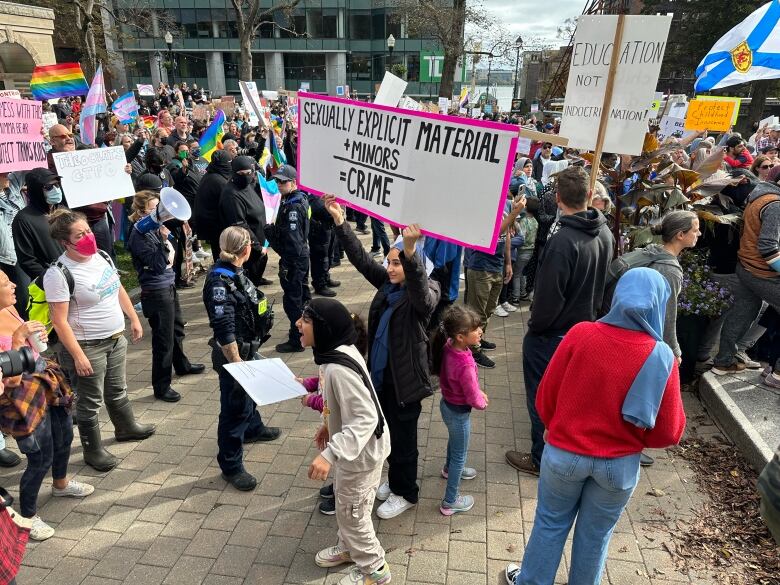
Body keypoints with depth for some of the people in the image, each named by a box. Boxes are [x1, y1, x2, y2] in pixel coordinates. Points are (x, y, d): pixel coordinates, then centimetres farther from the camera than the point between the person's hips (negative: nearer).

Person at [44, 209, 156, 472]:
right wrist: (78, 356, -21)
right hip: (87, 346, -7)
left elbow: (119, 290, 15)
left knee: (117, 390, 25)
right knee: (91, 401, 9)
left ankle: (126, 427, 47)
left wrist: (134, 318, 16)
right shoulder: (58, 274, -22)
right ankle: (93, 450, 26)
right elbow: (60, 321, -21)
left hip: (116, 338, 7)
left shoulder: (101, 256, 1)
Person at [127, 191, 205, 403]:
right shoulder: (139, 235, -19)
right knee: (163, 339, -1)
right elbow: (158, 265, -25)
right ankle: (161, 387, 12)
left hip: (168, 286, 9)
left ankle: (181, 365, 48)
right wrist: (164, 239, -30)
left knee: (177, 328, 26)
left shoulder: (154, 228, 6)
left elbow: (168, 256, 18)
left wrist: (170, 252, -2)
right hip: (156, 291, -9)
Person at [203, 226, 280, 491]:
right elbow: (224, 330, -27)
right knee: (235, 408, 2)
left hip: (248, 349, 10)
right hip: (233, 354, -10)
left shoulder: (234, 273, 3)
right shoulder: (220, 281, -26)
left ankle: (253, 428, 56)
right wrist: (236, 363, -24)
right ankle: (230, 466, 17)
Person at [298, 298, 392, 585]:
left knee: (352, 513, 14)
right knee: (345, 505, 29)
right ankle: (348, 547, 54)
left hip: (360, 452, -9)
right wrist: (328, 425, 20)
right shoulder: (338, 351, -6)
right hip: (351, 445, 9)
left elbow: (364, 420, -34)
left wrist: (328, 455, -38)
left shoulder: (339, 369, -35)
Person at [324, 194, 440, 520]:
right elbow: (361, 258, 1)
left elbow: (420, 293, -41)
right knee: (388, 432, 23)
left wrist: (411, 252, -58)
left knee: (403, 437, 10)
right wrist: (340, 221, -8)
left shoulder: (425, 293, -18)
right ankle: (395, 481, 45)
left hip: (405, 379, -7)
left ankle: (406, 493, 32)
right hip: (381, 375, 7)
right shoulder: (387, 283, 2)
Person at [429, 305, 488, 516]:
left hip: (447, 403, 8)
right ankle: (450, 502, 33)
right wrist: (483, 403, -4)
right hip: (459, 412, -8)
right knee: (460, 455, 15)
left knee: (454, 439, 35)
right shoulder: (465, 366, -39)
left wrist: (478, 391, 1)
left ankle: (449, 468, 63)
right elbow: (474, 399, -25)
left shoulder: (448, 346, -15)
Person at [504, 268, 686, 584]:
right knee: (596, 534, 24)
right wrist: (630, 437, 12)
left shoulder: (581, 334, -18)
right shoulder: (662, 358, -17)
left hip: (564, 453, 0)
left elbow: (545, 398, -9)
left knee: (550, 523, 22)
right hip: (620, 464, 0)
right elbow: (668, 432, -9)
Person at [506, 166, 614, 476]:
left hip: (551, 336, -8)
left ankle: (541, 458, 25)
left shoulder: (562, 241, -29)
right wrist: (588, 314, 16)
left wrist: (535, 327, -10)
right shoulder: (605, 234, -3)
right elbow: (600, 283, 7)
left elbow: (548, 297, -26)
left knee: (542, 398, 10)